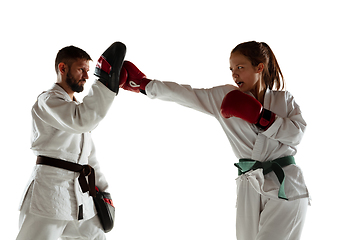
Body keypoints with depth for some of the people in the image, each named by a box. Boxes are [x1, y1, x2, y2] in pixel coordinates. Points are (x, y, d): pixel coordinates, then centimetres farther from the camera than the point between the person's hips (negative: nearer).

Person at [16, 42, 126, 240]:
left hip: (79, 192, 9)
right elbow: (81, 120, -29)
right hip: (49, 191, -9)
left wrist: (101, 189, 17)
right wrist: (105, 81, -29)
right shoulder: (47, 101, -8)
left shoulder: (78, 107, 22)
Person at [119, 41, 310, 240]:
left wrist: (261, 116, -14)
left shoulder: (283, 99, 7)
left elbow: (297, 133, -7)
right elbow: (185, 94, 2)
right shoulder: (225, 97, 8)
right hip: (250, 188, 3)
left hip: (285, 187, -2)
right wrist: (142, 84, -4)